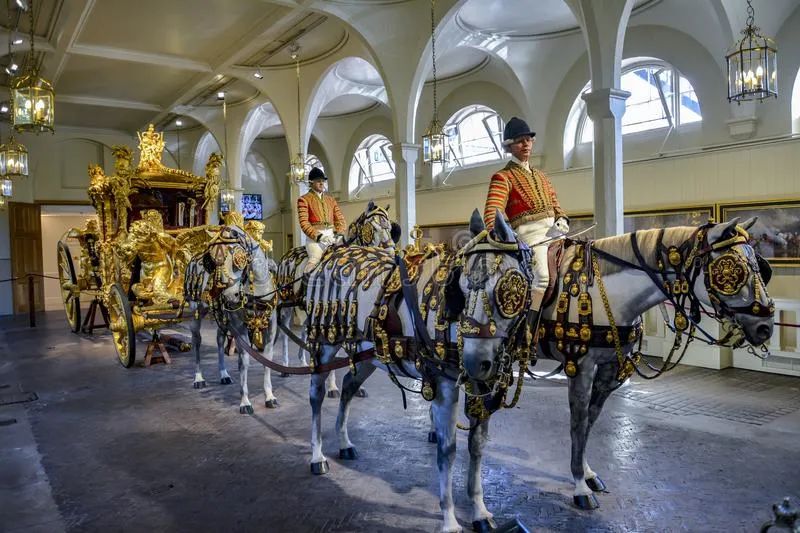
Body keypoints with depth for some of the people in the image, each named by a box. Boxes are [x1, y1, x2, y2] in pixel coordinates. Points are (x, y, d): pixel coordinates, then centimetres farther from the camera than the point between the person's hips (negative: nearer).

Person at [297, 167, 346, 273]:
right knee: (315, 260, -30)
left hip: (332, 235, 5)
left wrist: (340, 233, -2)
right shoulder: (304, 200, 8)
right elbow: (304, 223, -4)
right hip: (315, 237, -5)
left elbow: (340, 219, 18)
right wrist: (319, 236, -16)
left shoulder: (331, 199, 23)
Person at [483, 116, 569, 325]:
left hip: (554, 231, 7)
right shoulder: (503, 177, 3)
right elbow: (493, 211, -11)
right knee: (543, 277, -26)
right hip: (529, 234, -7)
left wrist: (561, 220, 2)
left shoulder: (541, 176, 25)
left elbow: (555, 204, 25)